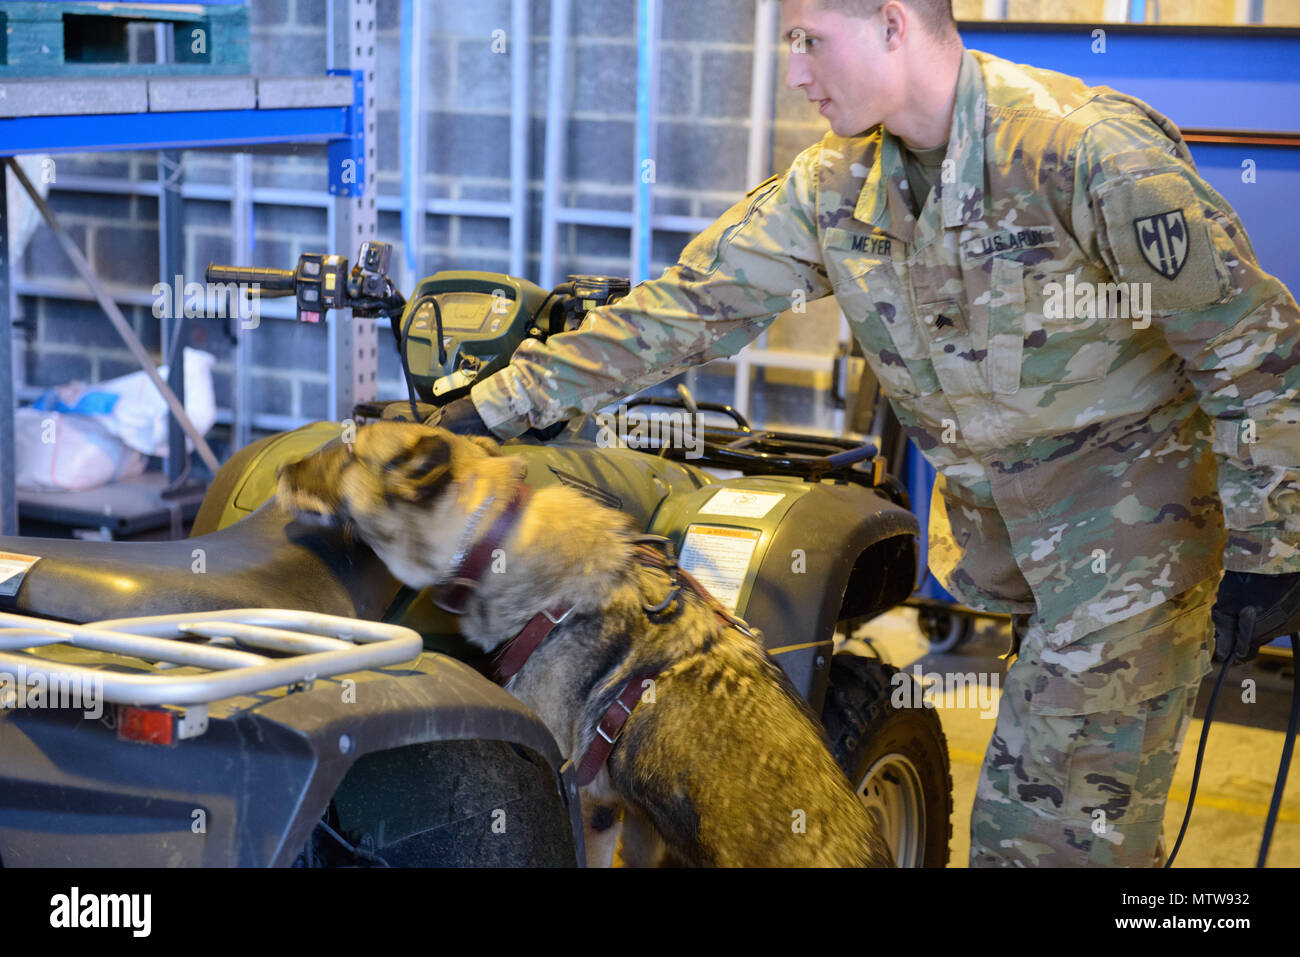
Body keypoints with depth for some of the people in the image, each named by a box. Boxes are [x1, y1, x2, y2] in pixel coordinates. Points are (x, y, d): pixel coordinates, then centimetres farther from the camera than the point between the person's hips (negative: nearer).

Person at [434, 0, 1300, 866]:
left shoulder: (1093, 154, -22)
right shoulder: (837, 183, -1)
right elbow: (688, 307, 1)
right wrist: (496, 407, -3)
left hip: (1132, 508, -6)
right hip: (993, 511, 6)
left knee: (1066, 826, -6)